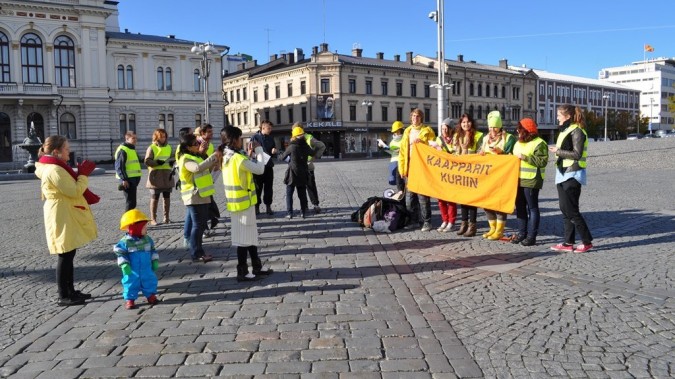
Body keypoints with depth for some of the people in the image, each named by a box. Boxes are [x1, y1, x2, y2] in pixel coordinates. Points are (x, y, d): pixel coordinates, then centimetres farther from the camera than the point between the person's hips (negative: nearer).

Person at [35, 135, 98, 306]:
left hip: (68, 216, 10)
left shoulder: (54, 168, 13)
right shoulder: (54, 170, -19)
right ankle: (63, 297, 3)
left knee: (69, 255, 15)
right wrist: (84, 174, -11)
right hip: (63, 218, -10)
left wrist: (80, 174, 9)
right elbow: (74, 191, -21)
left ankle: (71, 291, 23)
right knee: (65, 256, -4)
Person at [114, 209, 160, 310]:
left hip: (146, 270, 4)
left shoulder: (147, 239, 0)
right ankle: (129, 300, 17)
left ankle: (151, 296, 27)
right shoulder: (125, 242, -15)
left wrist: (155, 261, 5)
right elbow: (120, 254, -12)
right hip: (132, 272, -4)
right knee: (131, 284, 4)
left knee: (150, 282, 11)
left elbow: (152, 250, 9)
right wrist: (124, 265, -20)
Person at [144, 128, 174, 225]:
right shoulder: (151, 148, -3)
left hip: (167, 176, 5)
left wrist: (172, 163, 1)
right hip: (156, 176, -5)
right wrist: (157, 162, -24)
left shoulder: (168, 147, 14)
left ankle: (166, 217, 18)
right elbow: (147, 161, -11)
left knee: (167, 197, 8)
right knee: (155, 198, 0)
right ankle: (153, 219, 7)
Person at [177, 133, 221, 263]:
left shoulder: (197, 156, 15)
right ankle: (196, 254, 1)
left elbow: (206, 168, 23)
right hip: (194, 197, -9)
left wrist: (216, 160, 6)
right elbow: (197, 168, -35)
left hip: (203, 195, 9)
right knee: (197, 225, -5)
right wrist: (213, 156, -33)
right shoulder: (186, 159, -15)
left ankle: (197, 251, 22)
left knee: (201, 224, 13)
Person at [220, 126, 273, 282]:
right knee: (244, 239, 0)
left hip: (237, 203, 9)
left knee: (251, 237, 17)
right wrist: (259, 150, -6)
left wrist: (250, 154, 9)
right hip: (244, 203, -9)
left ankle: (257, 268, 26)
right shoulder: (238, 158, -21)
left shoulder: (226, 157, 8)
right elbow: (260, 169, -17)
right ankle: (242, 273, 9)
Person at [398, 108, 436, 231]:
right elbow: (402, 151, 12)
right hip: (409, 168, 5)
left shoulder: (427, 131, 1)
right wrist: (402, 168, 6)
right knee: (409, 196, 9)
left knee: (423, 196, -3)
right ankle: (413, 220, 21)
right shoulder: (407, 131, 14)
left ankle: (427, 221, 5)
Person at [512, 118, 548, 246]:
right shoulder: (518, 143, 18)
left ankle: (531, 236, 1)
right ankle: (522, 233, 21)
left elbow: (543, 161, -20)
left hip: (531, 181, -9)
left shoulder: (539, 143, -10)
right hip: (518, 180, 9)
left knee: (532, 208, -2)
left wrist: (525, 157, -21)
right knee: (520, 207, 12)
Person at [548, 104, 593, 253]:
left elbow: (577, 154, -19)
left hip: (572, 175, -10)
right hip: (563, 174, 10)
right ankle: (568, 243, 13)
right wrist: (557, 150, 5)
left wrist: (558, 151, -15)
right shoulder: (565, 130, 16)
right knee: (565, 209, 9)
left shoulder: (577, 131, -12)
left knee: (571, 210, -6)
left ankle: (587, 241, 5)